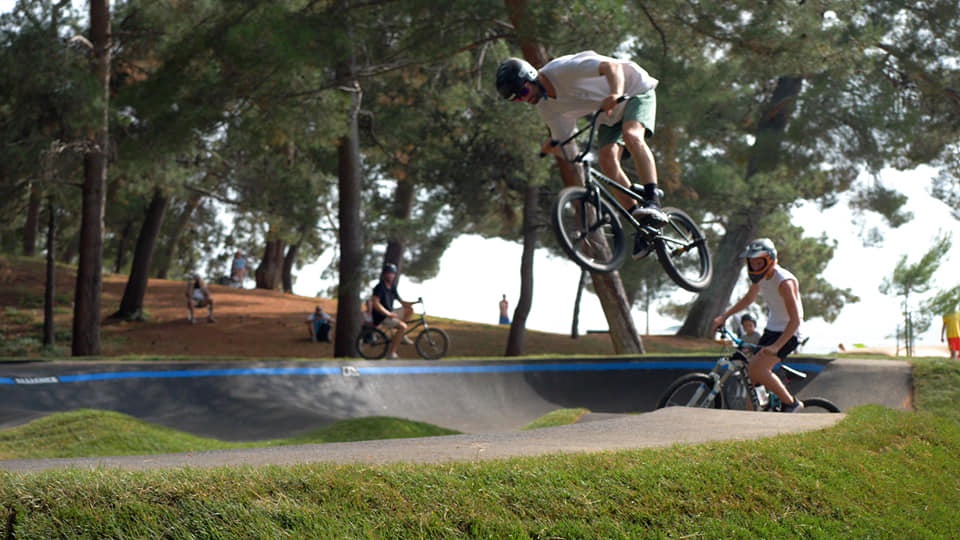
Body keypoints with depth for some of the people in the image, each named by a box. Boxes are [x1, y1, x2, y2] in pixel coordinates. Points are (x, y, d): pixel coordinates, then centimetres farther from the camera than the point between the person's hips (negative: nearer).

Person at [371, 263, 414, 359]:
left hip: (389, 314, 8)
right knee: (402, 326, -26)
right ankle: (390, 353, -26)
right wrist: (388, 313, -27)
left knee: (409, 309, 3)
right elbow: (375, 303, -25)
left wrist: (413, 303, -1)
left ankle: (401, 336, 4)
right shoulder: (380, 287, -14)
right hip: (381, 317, -8)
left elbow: (401, 301, 17)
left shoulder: (392, 288, 12)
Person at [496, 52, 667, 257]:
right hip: (610, 112, 7)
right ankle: (642, 226, -12)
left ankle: (653, 203, -38)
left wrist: (616, 94, -53)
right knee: (607, 160, -14)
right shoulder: (545, 107, -7)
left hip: (635, 89, -7)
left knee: (631, 135, -33)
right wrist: (553, 147, -21)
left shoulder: (564, 69, -30)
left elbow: (612, 65, -37)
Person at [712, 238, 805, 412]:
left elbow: (795, 320, -28)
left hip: (788, 333, -8)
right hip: (771, 329, 8)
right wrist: (724, 316, 10)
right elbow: (749, 298, 20)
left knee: (758, 368, -23)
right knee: (753, 373, 2)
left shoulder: (784, 282, -24)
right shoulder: (761, 276, 1)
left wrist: (776, 346, -37)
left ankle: (791, 403, -10)